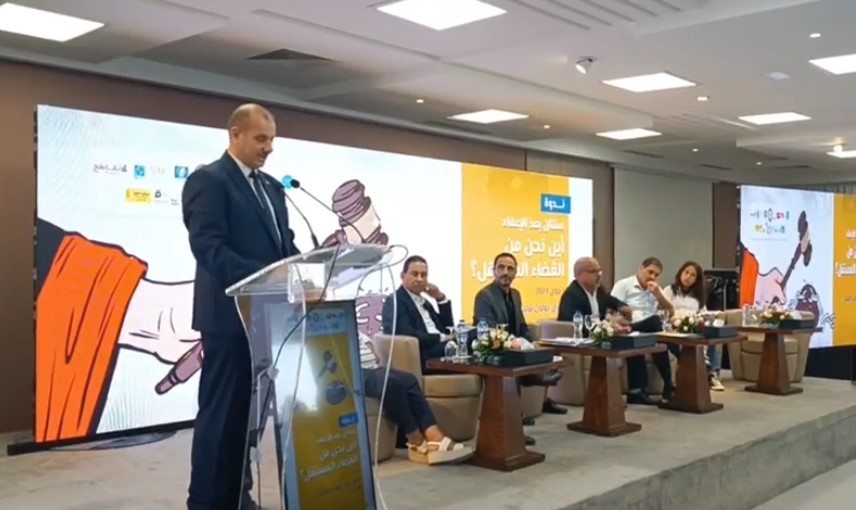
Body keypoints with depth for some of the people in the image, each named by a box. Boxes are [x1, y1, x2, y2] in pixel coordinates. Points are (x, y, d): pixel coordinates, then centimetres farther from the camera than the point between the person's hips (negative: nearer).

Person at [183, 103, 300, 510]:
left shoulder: (272, 187, 18)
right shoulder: (208, 180, -8)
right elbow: (207, 246, -19)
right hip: (230, 313, -8)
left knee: (249, 408, 13)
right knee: (221, 410, -1)